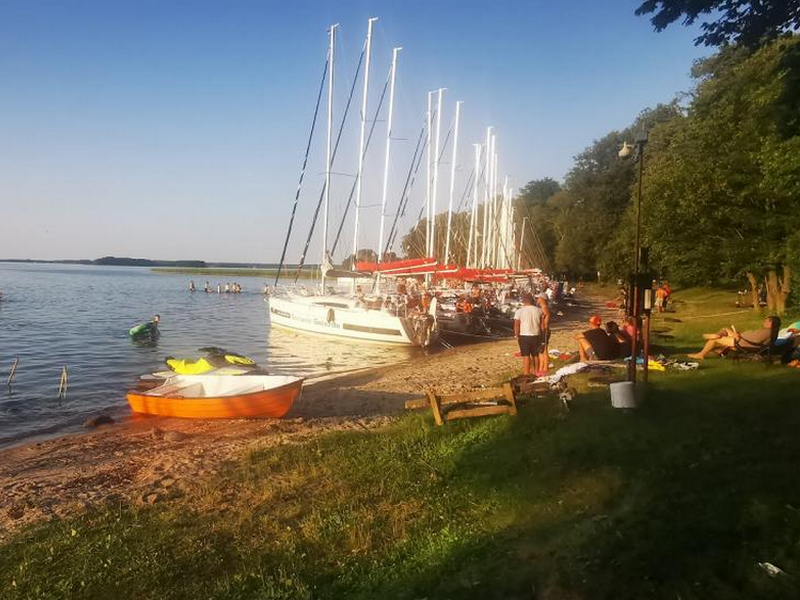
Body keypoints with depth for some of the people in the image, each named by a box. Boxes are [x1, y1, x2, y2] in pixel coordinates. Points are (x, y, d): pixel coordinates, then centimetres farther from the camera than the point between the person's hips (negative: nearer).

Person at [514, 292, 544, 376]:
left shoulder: (519, 311, -12)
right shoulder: (538, 310, -3)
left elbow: (516, 325, -11)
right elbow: (542, 324, 2)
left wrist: (517, 336, 1)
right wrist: (541, 335, 14)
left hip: (524, 336, -3)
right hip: (536, 335, 3)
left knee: (526, 355, 4)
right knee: (536, 355, 16)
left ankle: (527, 372, 5)